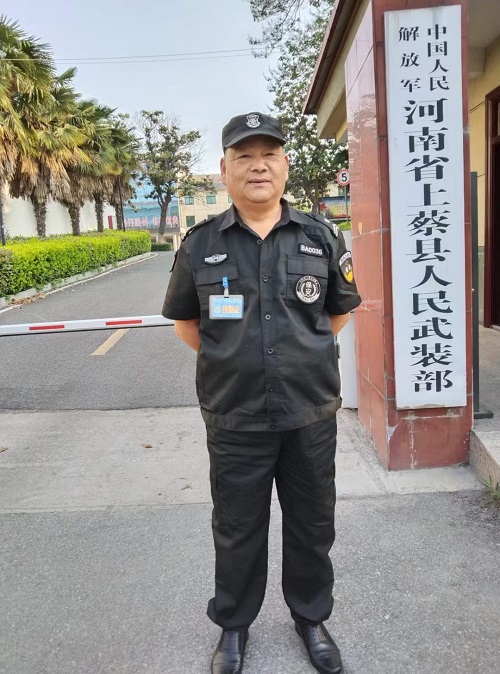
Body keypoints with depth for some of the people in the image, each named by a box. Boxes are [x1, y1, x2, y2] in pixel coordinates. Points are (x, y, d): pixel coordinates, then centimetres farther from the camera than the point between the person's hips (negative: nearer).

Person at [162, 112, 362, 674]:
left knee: (312, 526, 17)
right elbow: (185, 321, 10)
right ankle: (233, 626, 40)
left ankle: (311, 618, 43)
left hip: (311, 416, 1)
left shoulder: (321, 238, 0)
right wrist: (229, 359, 6)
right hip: (235, 419, -1)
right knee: (237, 528, 15)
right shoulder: (200, 244, -3)